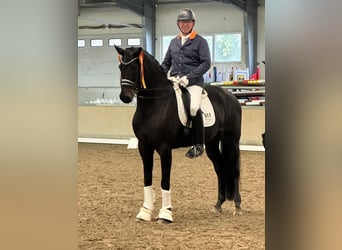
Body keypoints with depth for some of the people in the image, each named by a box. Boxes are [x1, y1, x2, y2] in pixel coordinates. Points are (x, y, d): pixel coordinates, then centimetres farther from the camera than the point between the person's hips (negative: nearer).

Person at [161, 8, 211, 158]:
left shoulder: (200, 41, 5)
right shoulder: (173, 42, 20)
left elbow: (206, 63, -5)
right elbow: (166, 62, 23)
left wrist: (189, 77, -16)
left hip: (193, 82, -5)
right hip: (173, 81, 5)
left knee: (193, 108, -27)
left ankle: (199, 145, -14)